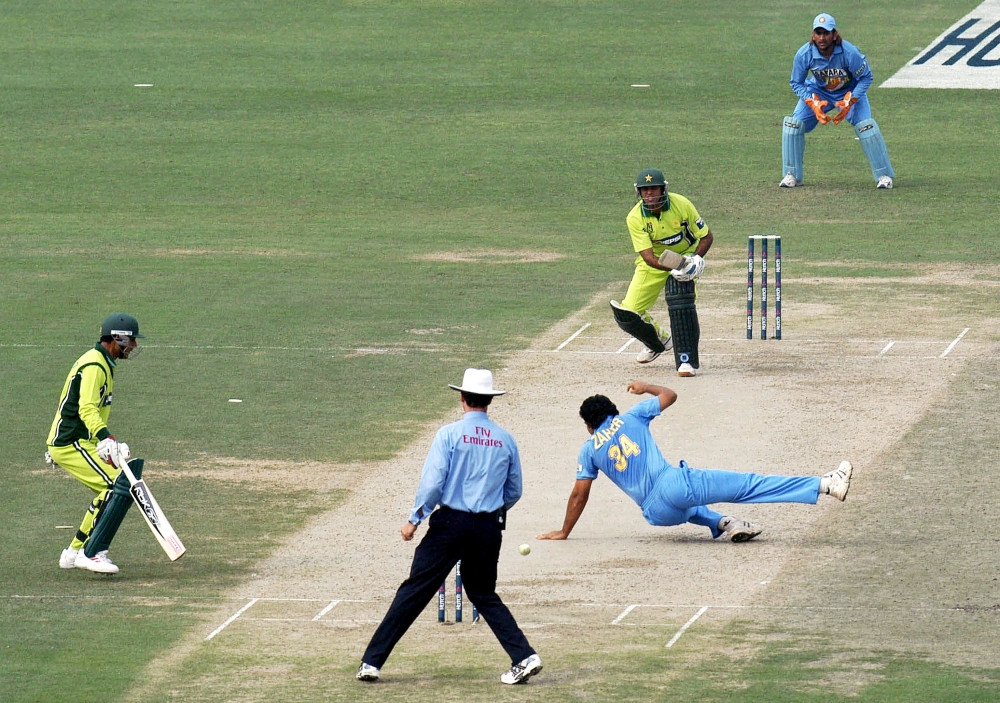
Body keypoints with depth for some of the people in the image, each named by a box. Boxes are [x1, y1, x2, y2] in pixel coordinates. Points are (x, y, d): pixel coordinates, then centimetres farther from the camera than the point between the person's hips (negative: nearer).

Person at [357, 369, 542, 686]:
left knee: (413, 593, 1)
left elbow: (432, 482, -13)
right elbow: (514, 492, 13)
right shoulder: (505, 440, 5)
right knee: (484, 595, 19)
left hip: (451, 522, -4)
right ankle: (525, 656, 3)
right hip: (489, 528, 4)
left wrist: (415, 520, -2)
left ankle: (371, 662, 2)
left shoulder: (450, 434, -7)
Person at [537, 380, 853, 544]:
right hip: (673, 484, -1)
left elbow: (579, 495, 12)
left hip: (657, 514, 1)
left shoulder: (590, 449, 15)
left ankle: (720, 523, 10)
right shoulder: (631, 418, 14)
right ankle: (826, 484, -13)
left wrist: (564, 533, 22)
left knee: (683, 508, 40)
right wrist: (646, 387, 45)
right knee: (745, 485, -6)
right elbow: (669, 395, 25)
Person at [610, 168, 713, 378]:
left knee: (678, 296, -32)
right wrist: (676, 268, -44)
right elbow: (648, 257, -27)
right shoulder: (635, 218, -21)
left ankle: (687, 360, -25)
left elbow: (706, 236, -11)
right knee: (626, 315, -7)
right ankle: (658, 342, 27)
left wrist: (696, 260, -30)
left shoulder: (681, 205, -21)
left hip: (685, 256, -2)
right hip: (654, 262, 2)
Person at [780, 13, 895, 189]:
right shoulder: (804, 55, -27)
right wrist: (813, 103, -26)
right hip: (819, 92, 2)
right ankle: (791, 175, 1)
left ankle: (883, 175, -5)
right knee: (794, 123, -13)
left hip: (850, 92, -2)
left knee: (866, 126, -19)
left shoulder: (849, 52, -33)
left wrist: (849, 101, -29)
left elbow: (866, 78, -19)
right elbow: (797, 83, -11)